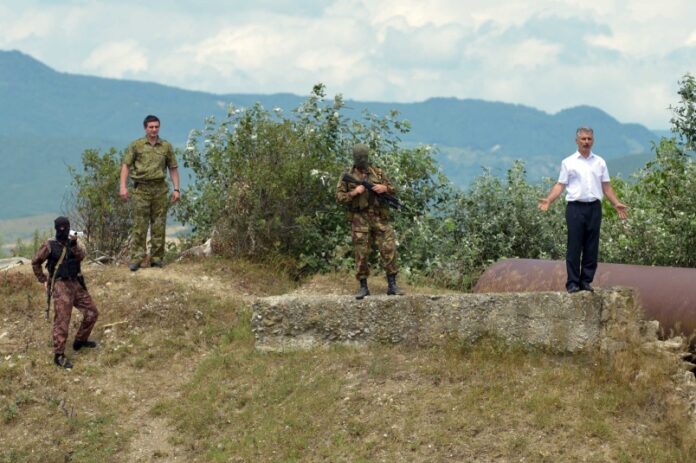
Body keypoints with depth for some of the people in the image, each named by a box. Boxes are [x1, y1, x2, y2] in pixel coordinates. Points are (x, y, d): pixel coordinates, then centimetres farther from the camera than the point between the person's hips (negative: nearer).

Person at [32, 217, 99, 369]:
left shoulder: (72, 243, 9)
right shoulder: (50, 246, -5)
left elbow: (81, 256, -9)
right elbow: (35, 262, 3)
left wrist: (74, 244, -25)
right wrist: (43, 280, 3)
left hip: (76, 284, 6)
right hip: (61, 286, -6)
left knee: (92, 312, 11)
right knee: (62, 321, -11)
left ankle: (80, 341, 28)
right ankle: (59, 355, -7)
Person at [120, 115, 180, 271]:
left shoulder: (166, 146, 9)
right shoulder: (136, 145, 4)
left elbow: (173, 168, 12)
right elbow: (126, 165, 2)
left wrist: (176, 189, 4)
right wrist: (123, 186, -8)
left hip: (160, 188, 2)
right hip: (141, 188, -2)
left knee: (159, 224, 3)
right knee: (139, 225, -4)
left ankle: (157, 258, 11)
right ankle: (136, 258, -2)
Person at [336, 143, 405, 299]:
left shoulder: (377, 172, 9)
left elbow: (392, 189, 14)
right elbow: (339, 196, -1)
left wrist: (384, 188, -7)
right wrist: (354, 192, -15)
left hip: (379, 218, 2)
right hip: (360, 220, -2)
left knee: (389, 250, -4)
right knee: (361, 254, 0)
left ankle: (392, 285, 3)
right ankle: (363, 287, 10)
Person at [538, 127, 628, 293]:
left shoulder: (600, 162, 12)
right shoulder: (568, 162, 4)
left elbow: (606, 186, 14)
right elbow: (560, 185, 1)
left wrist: (617, 204, 5)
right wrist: (548, 200, -12)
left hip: (594, 207, 3)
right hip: (575, 207, -3)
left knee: (591, 248, 4)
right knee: (574, 247, -3)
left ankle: (586, 281, 10)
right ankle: (572, 282, 0)